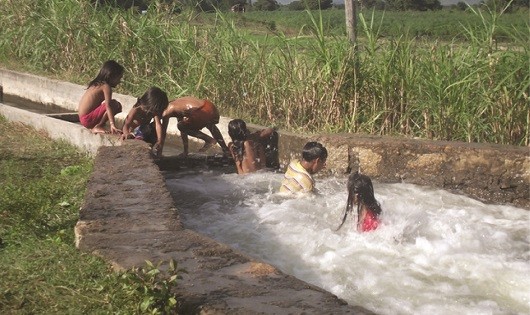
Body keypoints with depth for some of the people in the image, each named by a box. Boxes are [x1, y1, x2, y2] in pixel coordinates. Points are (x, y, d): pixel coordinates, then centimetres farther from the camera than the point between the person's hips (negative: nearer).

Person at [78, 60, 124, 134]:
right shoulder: (106, 86, -12)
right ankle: (98, 127, -11)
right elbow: (108, 106, -25)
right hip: (88, 119, -10)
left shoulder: (97, 84, 15)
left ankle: (94, 126, 10)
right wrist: (113, 125, -34)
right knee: (115, 104, -17)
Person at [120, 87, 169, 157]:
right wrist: (127, 134, -65)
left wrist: (160, 141, -50)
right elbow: (126, 125, -41)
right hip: (132, 132, -5)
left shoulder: (155, 111, -21)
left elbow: (158, 125, -33)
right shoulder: (136, 110, -32)